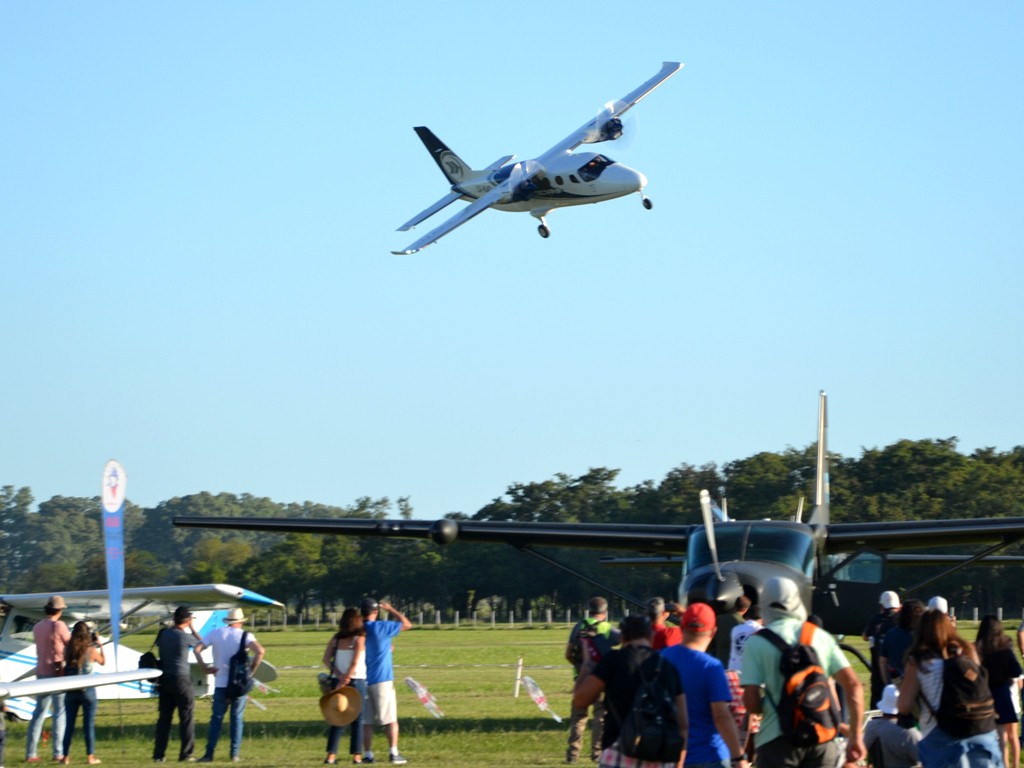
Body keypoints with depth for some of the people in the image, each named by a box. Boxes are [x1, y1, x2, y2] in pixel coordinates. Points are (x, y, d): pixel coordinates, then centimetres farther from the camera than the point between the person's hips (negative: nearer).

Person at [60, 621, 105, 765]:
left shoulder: (68, 649, -5)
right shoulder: (92, 650, -10)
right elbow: (103, 662, 7)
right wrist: (100, 646, 17)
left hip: (71, 690, 2)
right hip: (87, 690, -2)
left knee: (69, 724, 10)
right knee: (89, 724, 5)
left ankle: (66, 757, 12)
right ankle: (90, 756, 7)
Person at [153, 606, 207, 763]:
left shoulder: (162, 634, 4)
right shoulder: (185, 636, -11)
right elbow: (202, 644, 6)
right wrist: (192, 628, 14)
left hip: (165, 679, 5)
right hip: (181, 679, -5)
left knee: (164, 717, 9)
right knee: (187, 717, 3)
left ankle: (159, 754, 8)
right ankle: (185, 754, 0)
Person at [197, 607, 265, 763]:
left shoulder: (215, 633, 4)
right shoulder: (244, 636, -3)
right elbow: (260, 651, -19)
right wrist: (252, 669, -9)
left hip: (220, 683, 1)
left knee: (216, 718, 6)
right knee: (237, 718, 8)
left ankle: (209, 753, 0)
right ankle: (235, 753, 6)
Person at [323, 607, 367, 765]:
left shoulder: (336, 638, 7)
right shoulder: (359, 639, -7)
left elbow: (326, 659, -1)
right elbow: (355, 663, -16)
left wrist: (339, 676, -8)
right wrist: (345, 680, -16)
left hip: (337, 681, 4)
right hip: (356, 681, -4)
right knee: (357, 720, 3)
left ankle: (331, 755, 3)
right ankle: (357, 755, 1)